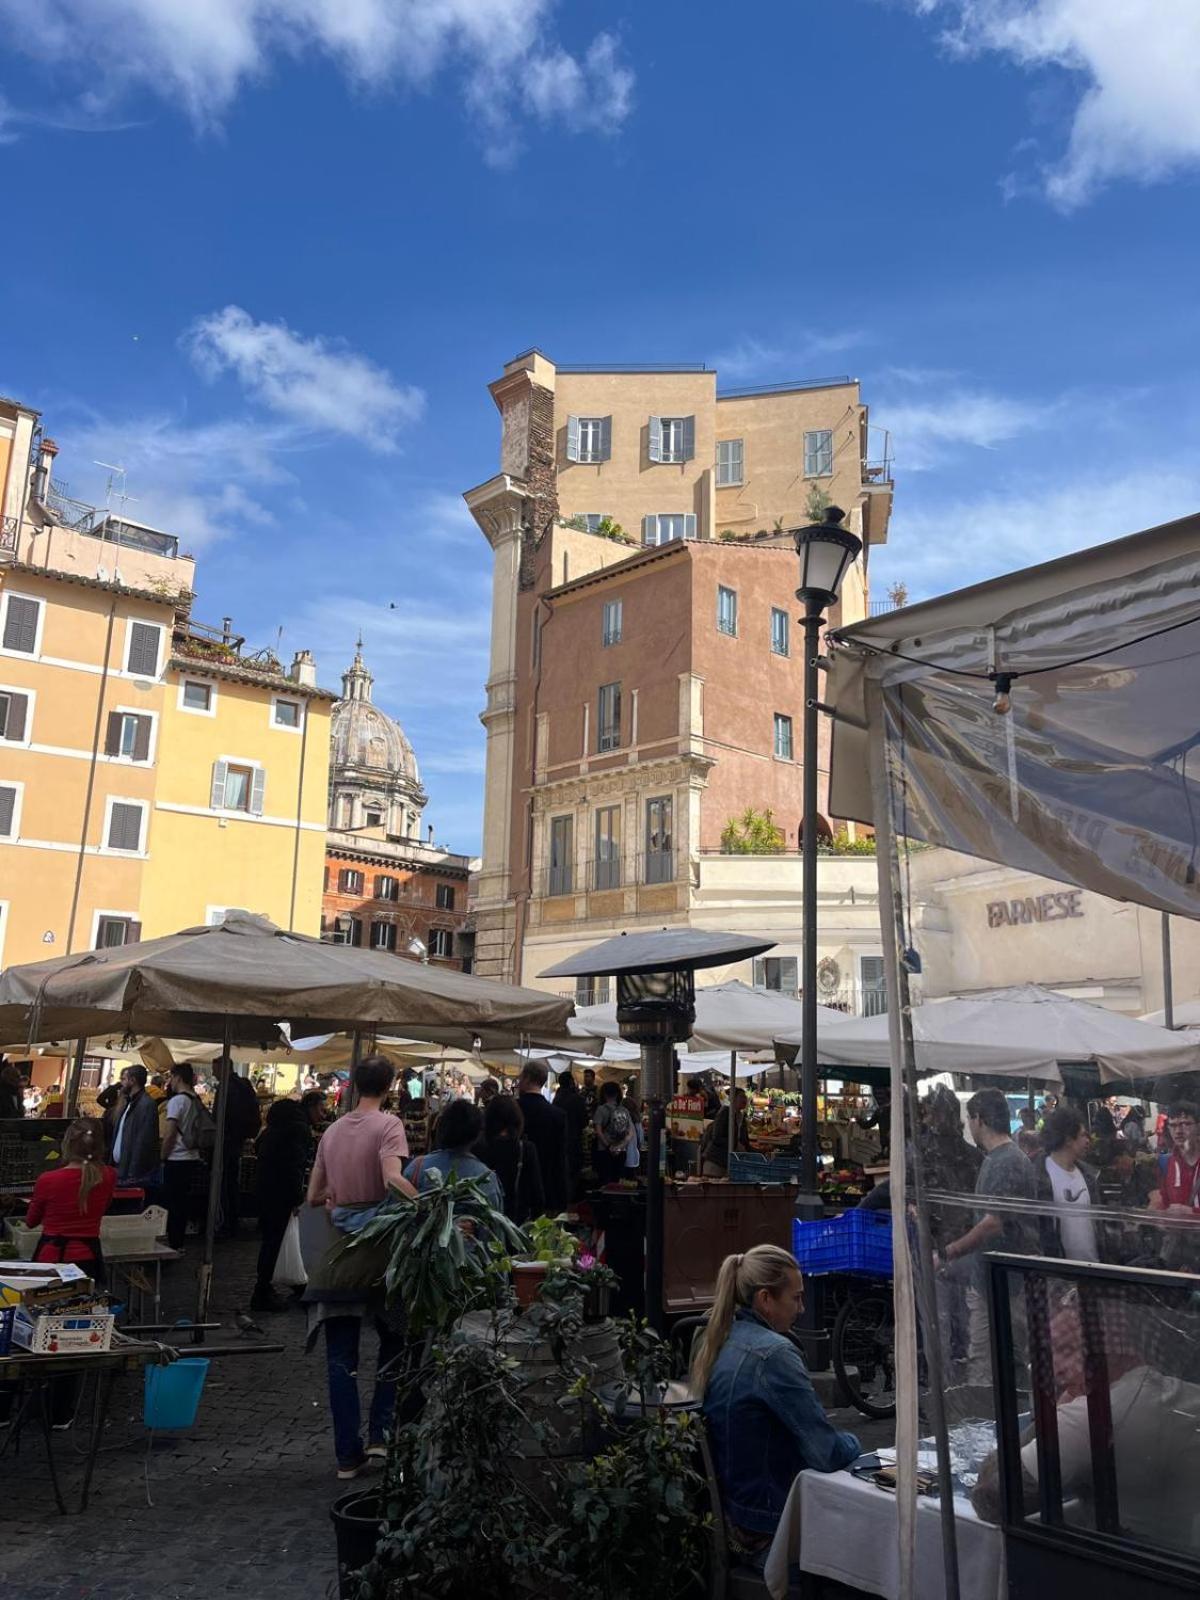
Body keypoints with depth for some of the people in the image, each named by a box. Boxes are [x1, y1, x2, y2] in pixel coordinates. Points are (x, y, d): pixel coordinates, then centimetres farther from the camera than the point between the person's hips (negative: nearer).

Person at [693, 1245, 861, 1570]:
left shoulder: (716, 1343, 3)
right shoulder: (773, 1353, -24)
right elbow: (828, 1453, -22)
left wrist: (839, 1441, 11)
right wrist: (854, 1443, -1)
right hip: (773, 1532, -8)